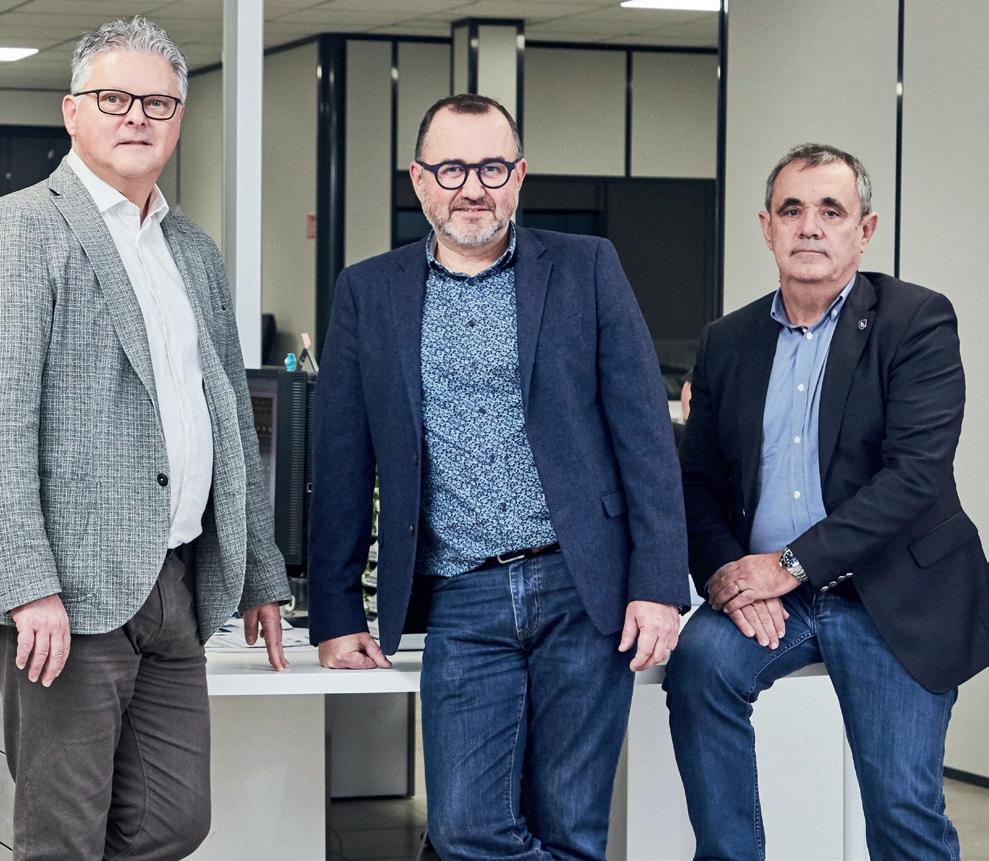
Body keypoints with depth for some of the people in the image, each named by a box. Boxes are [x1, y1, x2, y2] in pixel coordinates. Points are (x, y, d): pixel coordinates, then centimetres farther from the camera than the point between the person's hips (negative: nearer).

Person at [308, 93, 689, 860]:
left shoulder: (587, 270, 5)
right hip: (464, 603, 1)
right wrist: (336, 615, 5)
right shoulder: (368, 294, 9)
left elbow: (645, 434, 1)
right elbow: (343, 466, 9)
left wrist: (659, 586, -7)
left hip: (584, 591, -1)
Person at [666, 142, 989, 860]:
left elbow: (916, 471, -16)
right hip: (762, 593, 3)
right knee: (700, 658, -26)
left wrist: (791, 564, -20)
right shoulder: (728, 341, 10)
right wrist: (723, 570, -11)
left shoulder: (918, 321, -6)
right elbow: (700, 479, 10)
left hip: (888, 600, -3)